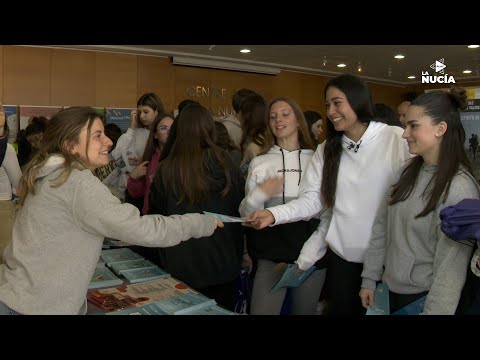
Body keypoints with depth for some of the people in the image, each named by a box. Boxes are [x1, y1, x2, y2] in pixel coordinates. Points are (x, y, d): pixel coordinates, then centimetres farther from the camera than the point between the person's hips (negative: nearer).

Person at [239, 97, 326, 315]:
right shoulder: (259, 162, 5)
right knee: (261, 310, -5)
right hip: (272, 253, 0)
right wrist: (259, 194, -14)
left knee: (305, 310, 13)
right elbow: (246, 214, 4)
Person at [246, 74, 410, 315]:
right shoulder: (326, 149, 5)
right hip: (342, 254, 4)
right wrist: (274, 214, -19)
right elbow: (311, 199, -3)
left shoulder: (396, 139, -10)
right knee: (341, 309, 17)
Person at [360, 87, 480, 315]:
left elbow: (450, 268, -21)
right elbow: (382, 226, 4)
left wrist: (435, 310, -20)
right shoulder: (409, 172, 2)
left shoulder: (458, 188, -20)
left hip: (424, 296, -6)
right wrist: (369, 278, 4)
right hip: (392, 287, 6)